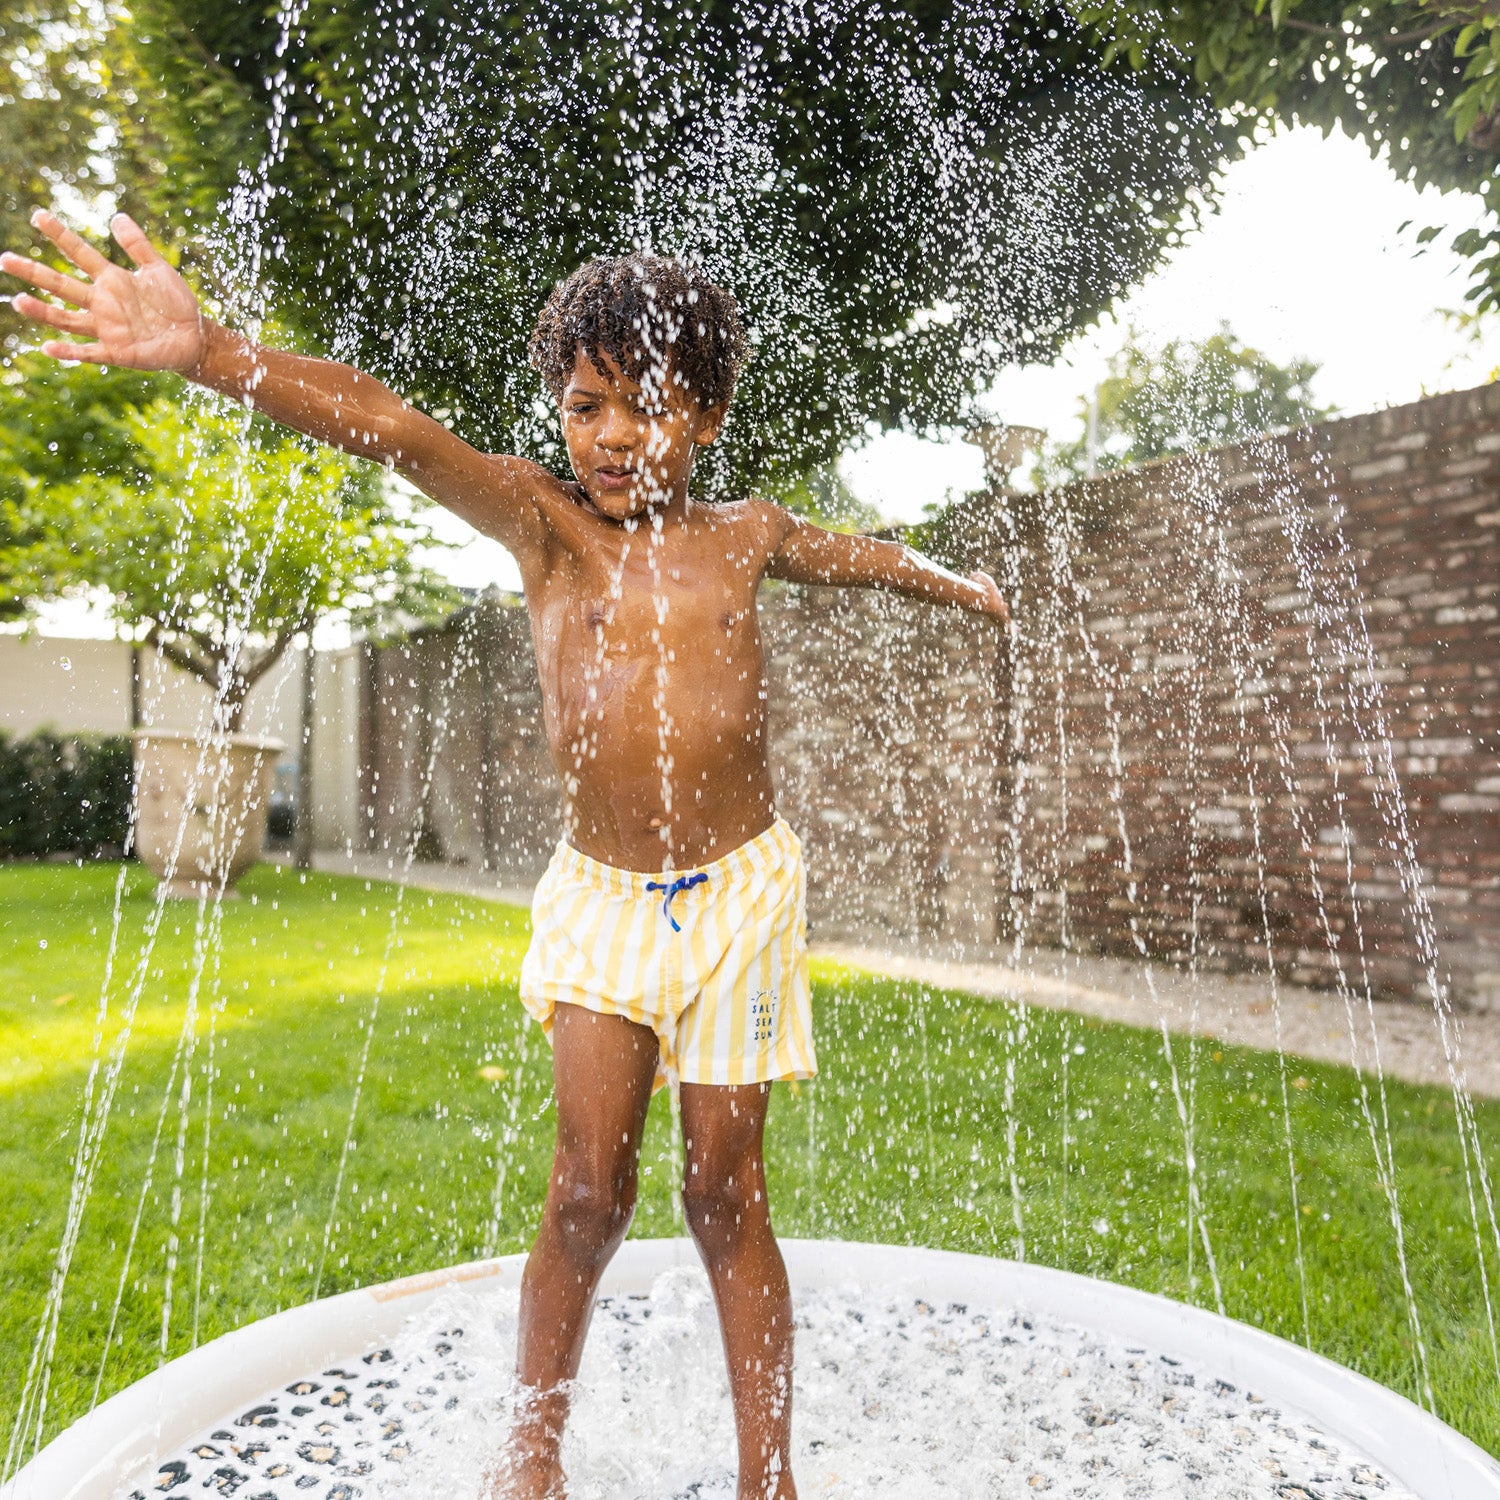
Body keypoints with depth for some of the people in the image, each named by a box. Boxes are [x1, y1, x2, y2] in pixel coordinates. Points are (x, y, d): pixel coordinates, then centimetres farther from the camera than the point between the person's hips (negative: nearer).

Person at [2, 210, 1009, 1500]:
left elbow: (849, 551, 26)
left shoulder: (744, 533, 4)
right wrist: (205, 351, -33)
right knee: (589, 1189, 0)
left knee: (724, 1191, 6)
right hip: (599, 893, 0)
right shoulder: (543, 521, -2)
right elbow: (386, 426, -19)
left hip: (738, 887, 1)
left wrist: (949, 582, 42)